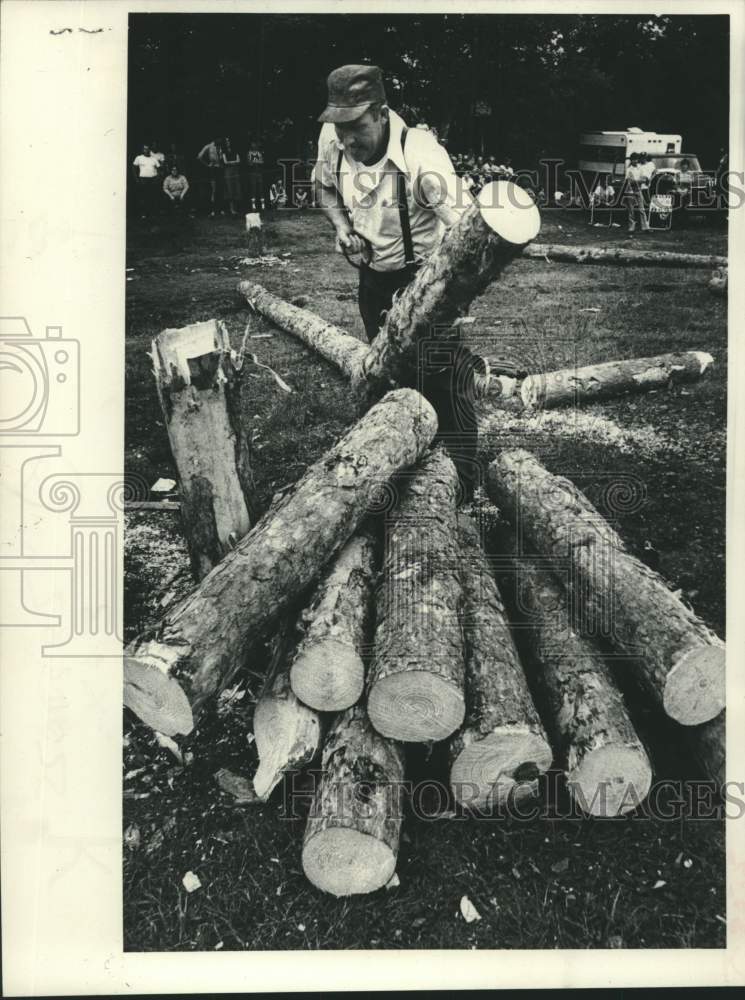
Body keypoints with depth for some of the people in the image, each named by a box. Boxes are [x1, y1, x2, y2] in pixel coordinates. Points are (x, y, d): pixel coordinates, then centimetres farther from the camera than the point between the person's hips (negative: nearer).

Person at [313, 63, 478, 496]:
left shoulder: (421, 153, -30)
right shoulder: (332, 139, -11)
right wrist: (342, 226, -8)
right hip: (374, 277, 7)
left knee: (446, 383, -8)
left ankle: (463, 487, 7)